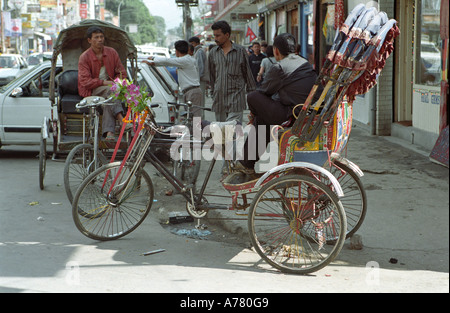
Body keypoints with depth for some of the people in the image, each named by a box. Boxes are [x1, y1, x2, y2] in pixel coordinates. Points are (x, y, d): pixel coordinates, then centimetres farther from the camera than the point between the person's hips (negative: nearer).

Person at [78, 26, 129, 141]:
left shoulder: (112, 52, 9)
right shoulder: (84, 57, -2)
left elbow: (122, 73, 12)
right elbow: (85, 81, -12)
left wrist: (116, 82, -10)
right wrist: (103, 82, -22)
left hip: (108, 85, 2)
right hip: (91, 91, -2)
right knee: (109, 90, -35)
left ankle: (109, 133, -47)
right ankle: (121, 120, -47)